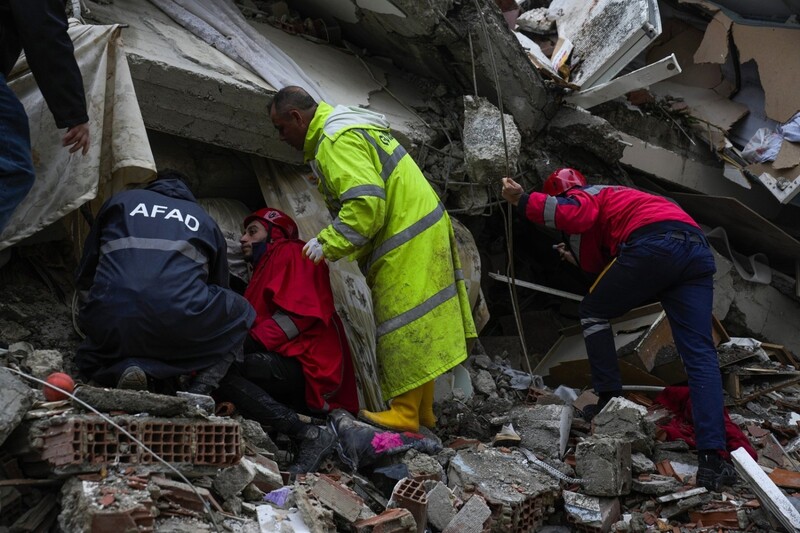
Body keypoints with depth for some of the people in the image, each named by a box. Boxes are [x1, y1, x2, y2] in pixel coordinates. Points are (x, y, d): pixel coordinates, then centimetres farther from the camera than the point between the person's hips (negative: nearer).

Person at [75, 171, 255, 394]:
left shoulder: (120, 201, 26)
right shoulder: (205, 220, 25)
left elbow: (85, 277, 27)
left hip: (111, 327, 2)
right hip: (180, 327, -1)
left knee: (90, 361, 36)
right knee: (241, 312, 28)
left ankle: (120, 370, -1)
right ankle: (200, 389, 6)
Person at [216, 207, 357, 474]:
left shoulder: (291, 253, 6)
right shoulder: (264, 268, 33)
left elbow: (297, 312, -11)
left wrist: (249, 344, -18)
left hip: (308, 368, -9)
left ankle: (309, 435, -27)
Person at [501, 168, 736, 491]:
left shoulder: (583, 195, 20)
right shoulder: (615, 197, 43)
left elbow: (575, 214, -8)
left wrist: (523, 201, -3)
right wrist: (578, 258, 44)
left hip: (653, 244, -7)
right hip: (698, 249, 7)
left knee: (593, 313, 19)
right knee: (699, 353, 0)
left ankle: (610, 402, 13)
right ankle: (712, 459, -10)